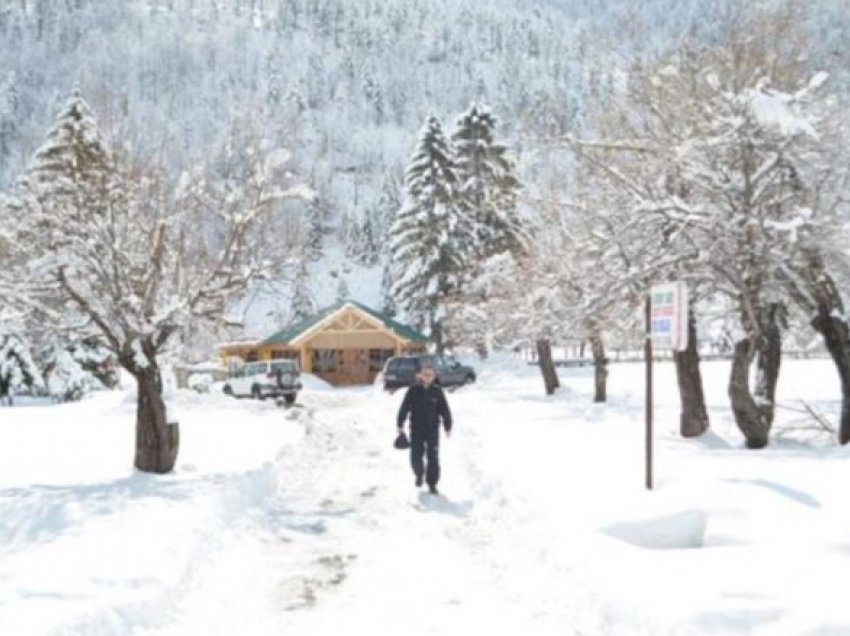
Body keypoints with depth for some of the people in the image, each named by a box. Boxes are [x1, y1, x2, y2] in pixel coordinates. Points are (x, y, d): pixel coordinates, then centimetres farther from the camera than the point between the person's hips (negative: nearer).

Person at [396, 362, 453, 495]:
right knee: (415, 457, 2)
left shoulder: (437, 391, -1)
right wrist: (400, 425, -1)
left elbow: (445, 410, 4)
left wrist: (448, 427, 4)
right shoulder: (413, 390, -4)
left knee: (433, 458, -2)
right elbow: (404, 408, 0)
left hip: (432, 429, 0)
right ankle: (419, 473, 33)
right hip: (416, 430, 0)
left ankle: (432, 483, 11)